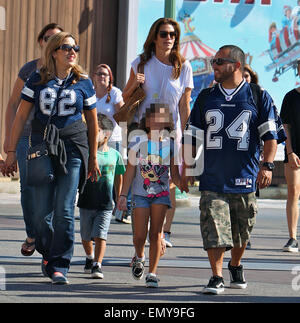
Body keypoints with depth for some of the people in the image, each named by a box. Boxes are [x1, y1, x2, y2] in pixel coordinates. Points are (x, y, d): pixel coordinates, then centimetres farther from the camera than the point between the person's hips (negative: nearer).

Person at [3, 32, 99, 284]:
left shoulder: (83, 83, 6)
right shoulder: (38, 80, 5)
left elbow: (93, 122, 13)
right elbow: (21, 116, 7)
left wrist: (93, 158, 14)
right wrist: (11, 152, 5)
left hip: (73, 149, -1)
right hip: (41, 148, 1)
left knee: (64, 211, -9)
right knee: (42, 211, 0)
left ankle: (59, 266, -4)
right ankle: (47, 254, 25)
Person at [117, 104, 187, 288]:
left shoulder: (170, 144, 0)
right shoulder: (138, 142, -2)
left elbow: (175, 174, 4)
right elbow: (130, 171, 4)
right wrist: (123, 195, 0)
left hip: (161, 193, 0)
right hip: (140, 193, 0)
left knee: (156, 233, -6)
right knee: (140, 235, -3)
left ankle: (152, 273, -1)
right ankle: (139, 257, 30)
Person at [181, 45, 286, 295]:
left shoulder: (258, 97, 3)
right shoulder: (206, 98, 12)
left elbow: (270, 135, 2)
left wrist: (267, 165, -11)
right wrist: (186, 168, 10)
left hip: (245, 178, -1)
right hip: (212, 178, 1)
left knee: (242, 230, 9)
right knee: (214, 229, -11)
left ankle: (236, 266, 33)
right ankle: (217, 277, -8)